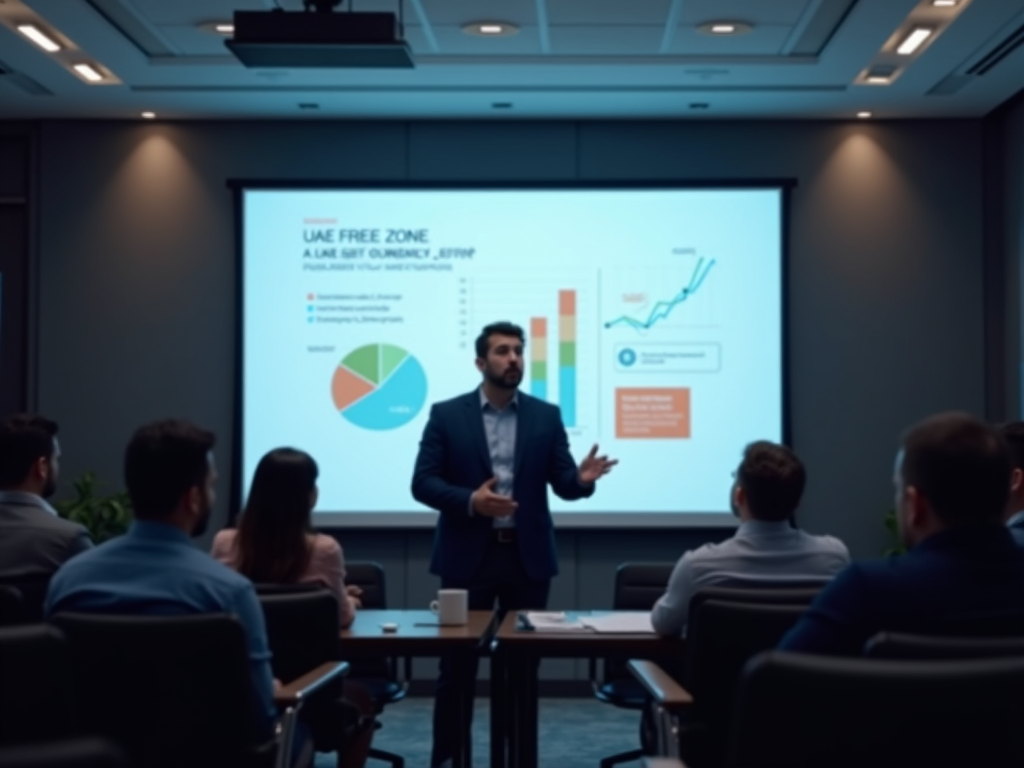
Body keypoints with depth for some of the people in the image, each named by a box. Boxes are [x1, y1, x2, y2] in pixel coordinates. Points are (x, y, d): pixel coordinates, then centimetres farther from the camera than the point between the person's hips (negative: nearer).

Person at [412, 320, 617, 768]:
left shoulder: (546, 416, 6)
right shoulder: (447, 415, 0)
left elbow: (562, 482, 3)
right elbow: (422, 483, -4)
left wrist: (583, 479, -21)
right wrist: (470, 500, -21)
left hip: (528, 556, 2)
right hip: (468, 556, -2)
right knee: (457, 664, 3)